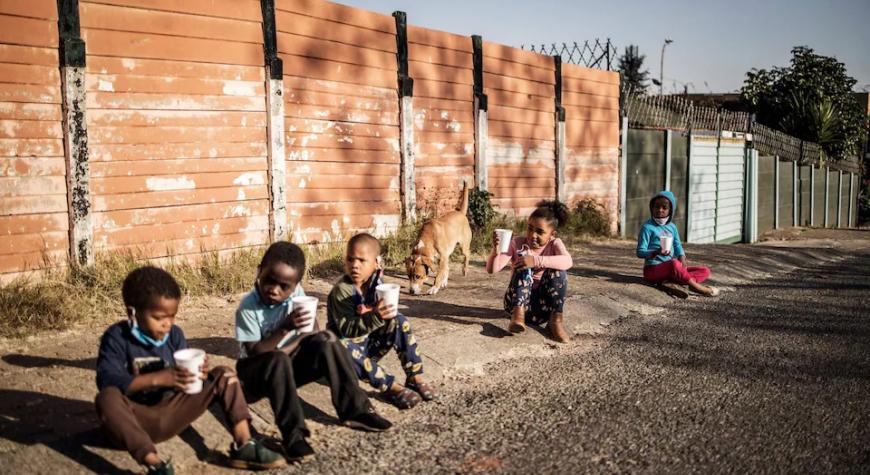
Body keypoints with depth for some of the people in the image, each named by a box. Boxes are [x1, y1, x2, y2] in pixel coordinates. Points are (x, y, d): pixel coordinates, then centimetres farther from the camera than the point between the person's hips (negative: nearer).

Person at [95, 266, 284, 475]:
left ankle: (243, 445, -19)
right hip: (137, 418, -5)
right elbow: (107, 381, -25)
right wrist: (158, 378, -34)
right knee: (107, 398, -37)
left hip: (172, 412, 5)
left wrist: (198, 374, -22)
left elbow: (185, 375, 3)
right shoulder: (116, 337, -11)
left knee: (224, 375, -6)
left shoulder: (174, 334, 3)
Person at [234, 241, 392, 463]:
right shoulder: (248, 308, -21)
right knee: (278, 362, -37)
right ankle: (293, 434, -37)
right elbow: (254, 352, -25)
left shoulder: (296, 293, -9)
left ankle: (354, 410, -17)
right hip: (256, 371, -4)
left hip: (289, 363, 5)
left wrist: (288, 348, -22)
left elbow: (312, 329, -7)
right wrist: (285, 328, -36)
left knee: (325, 341, -19)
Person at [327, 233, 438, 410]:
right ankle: (390, 387, -37)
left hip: (371, 343, 5)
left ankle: (415, 377, -13)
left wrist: (371, 312, -27)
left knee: (399, 320, -12)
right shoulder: (342, 289, -23)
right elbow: (346, 329, -32)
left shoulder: (375, 281, -6)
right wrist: (375, 317, -47)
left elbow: (389, 311, -6)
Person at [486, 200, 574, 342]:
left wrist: (536, 260, -42)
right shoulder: (517, 243, -5)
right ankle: (518, 314, -33)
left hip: (545, 305, 0)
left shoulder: (554, 244, -5)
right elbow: (492, 269, -14)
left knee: (558, 270, -22)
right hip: (519, 302, 0)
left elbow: (568, 262, -29)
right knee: (523, 267, -23)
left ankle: (556, 319, -22)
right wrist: (496, 250, -35)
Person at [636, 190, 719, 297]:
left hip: (670, 268, 8)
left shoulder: (672, 227, 11)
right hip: (653, 269, -7)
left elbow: (677, 246, 13)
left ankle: (670, 280, -26)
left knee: (705, 271, -4)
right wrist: (656, 252, -31)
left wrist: (682, 259, -9)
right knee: (674, 264, -39)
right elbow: (640, 252, -12)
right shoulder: (647, 227, -9)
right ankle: (697, 287, -23)